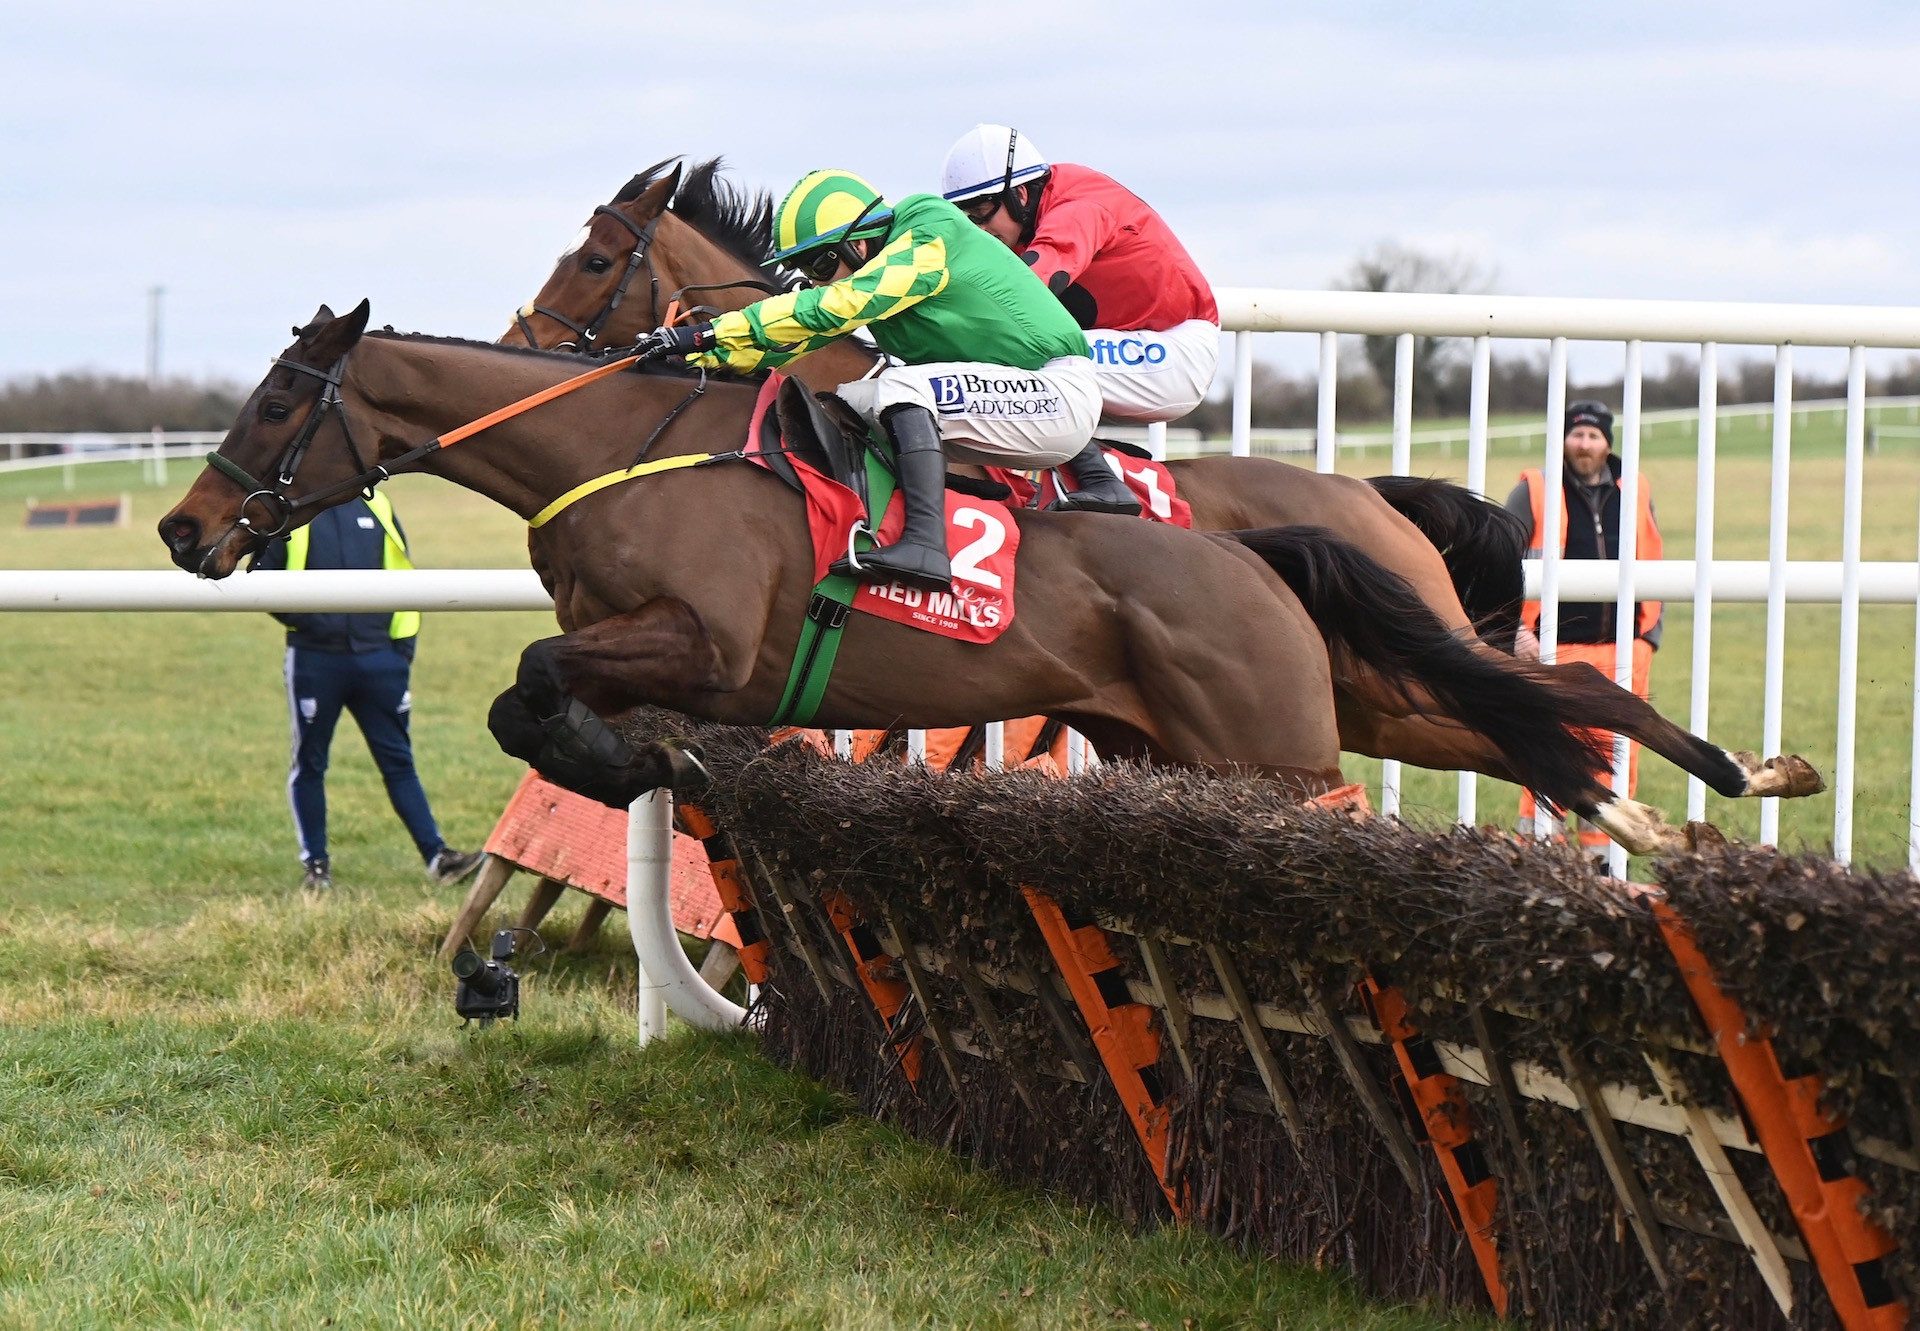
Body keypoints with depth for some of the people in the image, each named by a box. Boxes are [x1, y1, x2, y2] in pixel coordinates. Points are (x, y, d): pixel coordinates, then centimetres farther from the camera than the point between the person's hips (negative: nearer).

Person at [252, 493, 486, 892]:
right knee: (309, 763, 8)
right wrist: (294, 614, -13)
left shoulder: (376, 506, 9)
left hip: (378, 660, 2)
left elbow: (403, 575, 14)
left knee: (398, 761, 5)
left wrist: (404, 644, 7)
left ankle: (437, 857, 4)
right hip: (314, 660, -2)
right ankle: (316, 864, 17)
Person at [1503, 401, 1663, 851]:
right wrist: (1517, 631, -3)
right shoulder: (1534, 492, 3)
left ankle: (1600, 849, 10)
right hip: (1556, 649, -3)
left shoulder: (1635, 494, 14)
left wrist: (1649, 636, 14)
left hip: (1623, 649, 3)